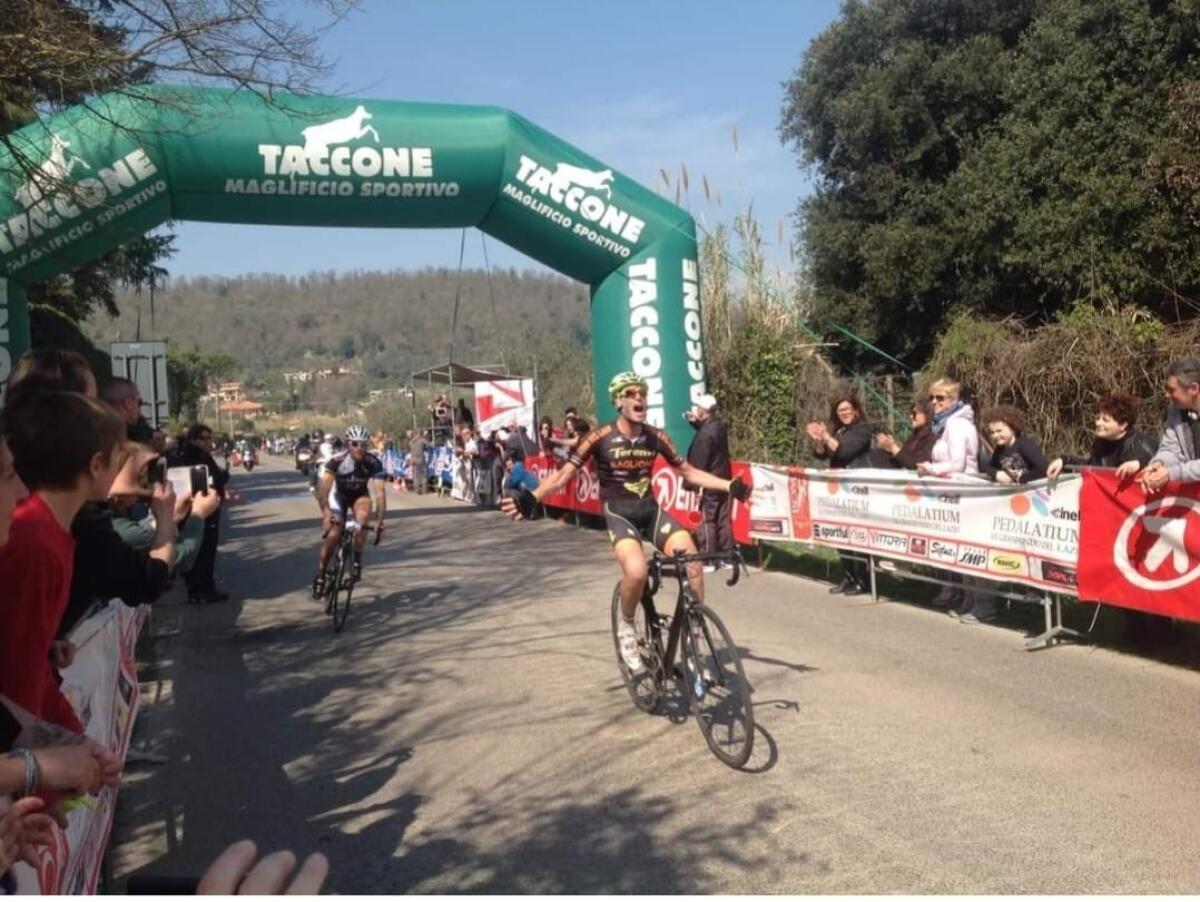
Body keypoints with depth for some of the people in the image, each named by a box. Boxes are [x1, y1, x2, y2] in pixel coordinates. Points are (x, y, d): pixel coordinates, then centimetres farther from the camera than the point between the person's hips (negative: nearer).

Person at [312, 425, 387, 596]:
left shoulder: (374, 462, -28)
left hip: (359, 495, 1)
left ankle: (357, 560, -15)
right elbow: (324, 487, -38)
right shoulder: (337, 460, -30)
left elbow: (380, 491, -32)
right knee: (333, 534, -14)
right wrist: (326, 511, -54)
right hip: (338, 495, -1)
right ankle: (320, 574, 6)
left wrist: (379, 520, -44)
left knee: (363, 515, -32)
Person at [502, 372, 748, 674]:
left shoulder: (656, 437, 0)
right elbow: (564, 474, -11)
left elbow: (688, 471, 10)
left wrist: (730, 485, 4)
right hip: (619, 514, -4)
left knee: (692, 561, -19)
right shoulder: (600, 437, -11)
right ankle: (626, 626, -1)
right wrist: (531, 497, -26)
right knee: (637, 571, -32)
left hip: (651, 510, 4)